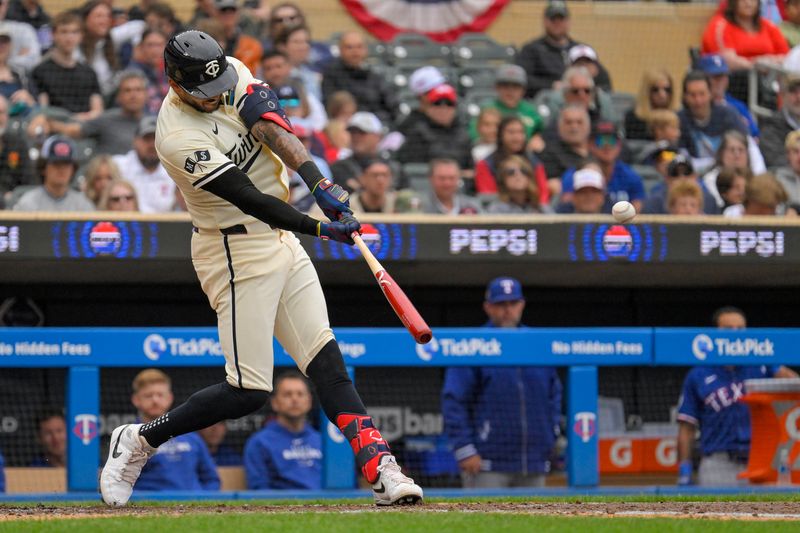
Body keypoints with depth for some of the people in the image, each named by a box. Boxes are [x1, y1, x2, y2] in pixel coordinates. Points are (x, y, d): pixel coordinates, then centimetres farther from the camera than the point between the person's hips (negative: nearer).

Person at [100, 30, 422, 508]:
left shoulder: (232, 73, -1)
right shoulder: (178, 137, -23)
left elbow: (272, 128, -14)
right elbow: (249, 199, -26)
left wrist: (318, 182, -29)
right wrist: (320, 229, -28)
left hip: (279, 238, 8)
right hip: (237, 253, -8)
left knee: (328, 362, -1)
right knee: (248, 392, -8)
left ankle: (381, 469, -7)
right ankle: (141, 440, 9)